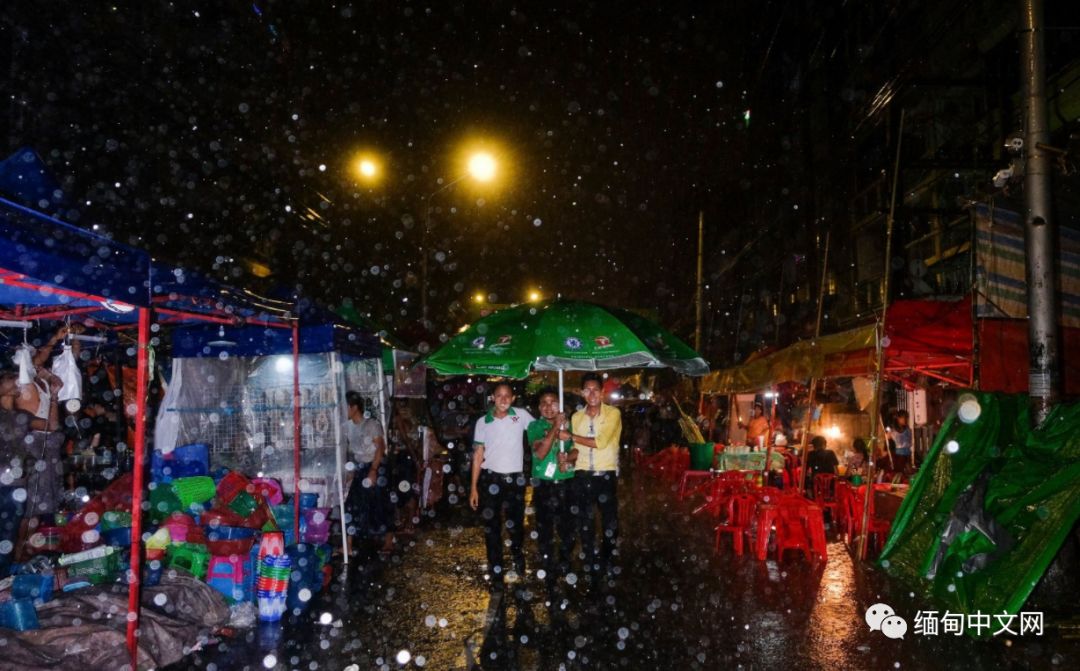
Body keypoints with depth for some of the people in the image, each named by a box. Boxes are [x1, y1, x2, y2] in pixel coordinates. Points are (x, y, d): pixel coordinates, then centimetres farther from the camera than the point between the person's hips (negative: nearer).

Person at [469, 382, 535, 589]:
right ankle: (496, 574, 17)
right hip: (491, 479, 0)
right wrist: (474, 488, 0)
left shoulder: (521, 415, -3)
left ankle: (518, 558, 43)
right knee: (492, 529, 5)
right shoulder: (483, 422, -1)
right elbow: (478, 455, 2)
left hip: (516, 479, 0)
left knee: (516, 525, 14)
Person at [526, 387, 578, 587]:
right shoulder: (535, 426, -1)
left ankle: (564, 567, 26)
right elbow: (540, 453, -14)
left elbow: (578, 449, 2)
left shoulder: (568, 424, 5)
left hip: (566, 483, 2)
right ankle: (549, 571, 15)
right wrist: (555, 427, -18)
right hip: (544, 484, -2)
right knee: (545, 529, 3)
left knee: (567, 526, 7)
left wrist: (567, 458, -19)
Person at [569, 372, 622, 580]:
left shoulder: (613, 413, -7)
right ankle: (591, 567, 23)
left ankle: (607, 566, 21)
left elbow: (600, 442, -18)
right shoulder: (577, 417, 8)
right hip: (583, 475, 4)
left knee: (610, 522, 6)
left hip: (606, 474, -4)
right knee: (586, 523, 10)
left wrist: (571, 436, -12)